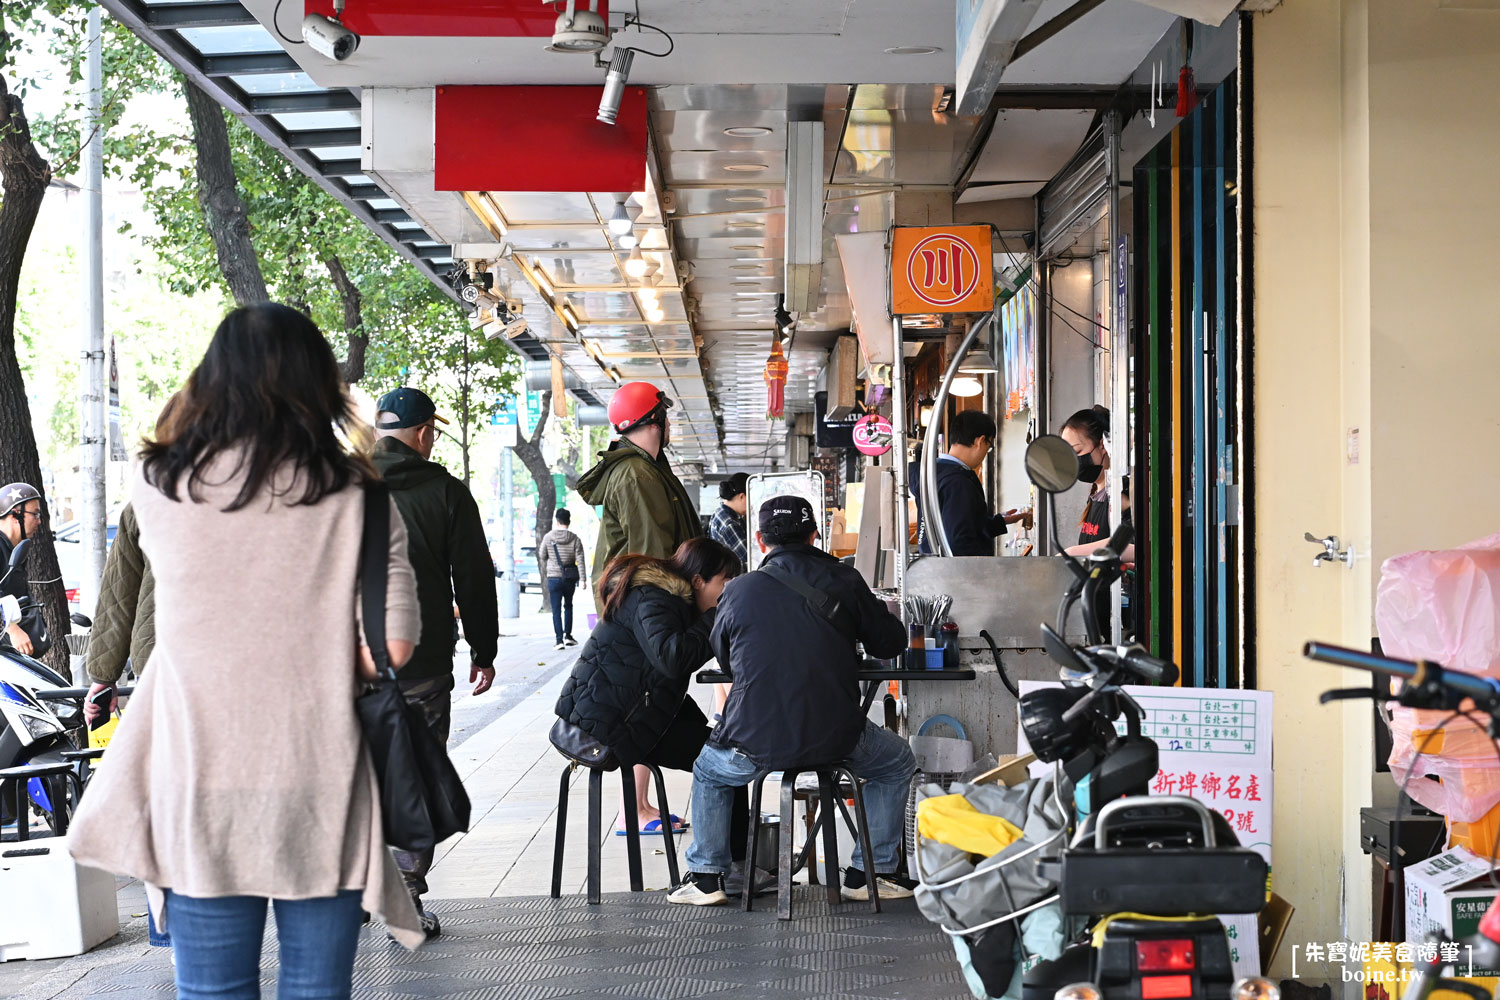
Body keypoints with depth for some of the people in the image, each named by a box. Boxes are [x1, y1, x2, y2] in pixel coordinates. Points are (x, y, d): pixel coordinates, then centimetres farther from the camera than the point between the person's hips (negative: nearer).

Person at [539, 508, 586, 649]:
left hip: (553, 578, -1)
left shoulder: (548, 537, -5)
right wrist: (582, 579, -7)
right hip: (570, 578, 1)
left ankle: (559, 639, -9)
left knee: (556, 609, 0)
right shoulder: (575, 539, -5)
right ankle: (568, 636, 20)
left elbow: (542, 556, 7)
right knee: (568, 606, 20)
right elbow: (580, 561, -9)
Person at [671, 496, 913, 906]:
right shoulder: (844, 581, 0)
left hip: (755, 743, 1)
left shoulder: (738, 590, 1)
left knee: (708, 770, 33)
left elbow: (723, 660, 17)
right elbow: (890, 642, 11)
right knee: (898, 763, 29)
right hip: (836, 740, 0)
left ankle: (706, 876, 30)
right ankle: (870, 871, 26)